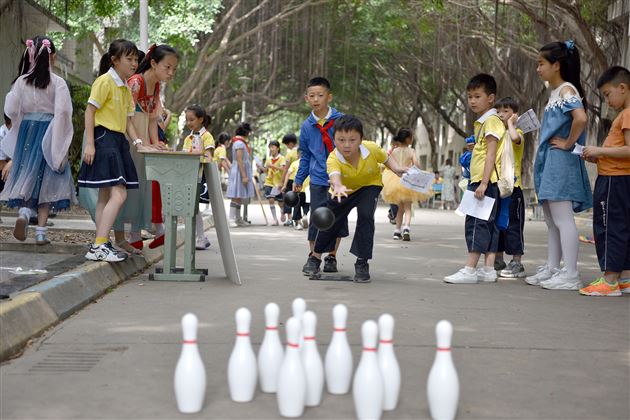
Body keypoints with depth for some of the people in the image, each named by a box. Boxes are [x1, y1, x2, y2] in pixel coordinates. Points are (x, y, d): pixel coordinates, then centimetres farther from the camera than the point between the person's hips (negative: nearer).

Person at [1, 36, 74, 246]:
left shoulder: (21, 81, 1)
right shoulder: (58, 83, -6)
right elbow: (62, 112, -13)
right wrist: (60, 145, -8)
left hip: (26, 133, 2)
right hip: (49, 133, -2)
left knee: (27, 177, 12)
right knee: (45, 181, 6)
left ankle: (24, 211, -18)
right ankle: (41, 232, 5)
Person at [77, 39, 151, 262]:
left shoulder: (126, 88, 18)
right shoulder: (105, 81, -9)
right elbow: (90, 111, -11)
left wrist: (138, 143, 4)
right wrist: (89, 143, -17)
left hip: (118, 141, 10)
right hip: (104, 138, -10)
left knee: (106, 196, 11)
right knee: (119, 194, -17)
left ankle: (100, 245, 15)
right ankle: (99, 247, -18)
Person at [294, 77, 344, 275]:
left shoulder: (341, 120, -6)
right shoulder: (306, 126, 2)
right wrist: (298, 179, 16)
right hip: (318, 181, 1)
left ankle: (331, 257, 22)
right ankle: (312, 257, 14)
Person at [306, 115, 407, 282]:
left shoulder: (372, 149, -29)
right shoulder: (333, 159, -35)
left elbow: (386, 158, -6)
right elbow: (334, 175, -57)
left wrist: (396, 169, -24)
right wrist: (338, 186, -79)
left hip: (370, 185, -1)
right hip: (344, 190, 1)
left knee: (365, 216, -23)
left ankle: (362, 263, -10)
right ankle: (315, 257, 33)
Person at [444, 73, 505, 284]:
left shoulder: (492, 121, -10)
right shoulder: (480, 122, 20)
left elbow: (491, 154, -17)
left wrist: (483, 183, -22)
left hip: (486, 181, -10)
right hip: (479, 180, 10)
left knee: (477, 223, -11)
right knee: (487, 224, 8)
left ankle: (470, 270, -12)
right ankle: (488, 269, 10)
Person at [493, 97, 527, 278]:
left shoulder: (516, 132, -7)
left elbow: (515, 138, -32)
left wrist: (510, 122, -15)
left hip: (512, 186, -8)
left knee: (512, 224, -5)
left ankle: (517, 263, 1)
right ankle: (498, 262, 21)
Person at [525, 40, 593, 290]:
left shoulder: (567, 90, -12)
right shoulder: (555, 92, 17)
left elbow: (581, 118, -30)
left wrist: (568, 144, -19)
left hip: (560, 162, -10)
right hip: (549, 162, 10)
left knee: (562, 219, -9)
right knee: (551, 221, 13)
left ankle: (570, 275, -6)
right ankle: (552, 269, 20)